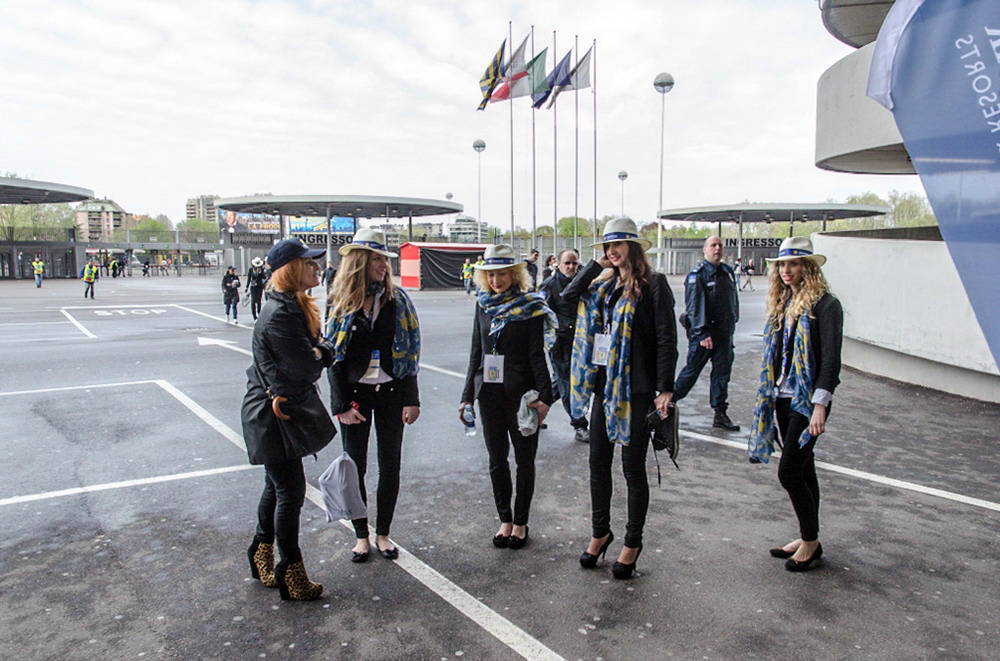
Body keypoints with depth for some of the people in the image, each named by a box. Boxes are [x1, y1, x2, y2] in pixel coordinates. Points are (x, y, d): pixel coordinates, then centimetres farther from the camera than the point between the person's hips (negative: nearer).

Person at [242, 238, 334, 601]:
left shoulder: (297, 306, 9)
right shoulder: (280, 315, -24)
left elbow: (325, 351, 5)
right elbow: (307, 367, -25)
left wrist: (317, 352, -16)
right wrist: (318, 356, -4)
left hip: (285, 410, 10)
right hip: (273, 416, -10)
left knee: (277, 486, 21)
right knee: (290, 491, 0)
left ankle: (261, 556, 39)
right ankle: (290, 574, 15)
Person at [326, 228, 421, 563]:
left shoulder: (397, 299, 0)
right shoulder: (340, 302, -3)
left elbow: (410, 351, 0)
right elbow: (333, 356, -3)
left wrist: (411, 399, -5)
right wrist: (342, 405, -9)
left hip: (391, 393, 1)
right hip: (355, 393, -1)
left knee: (390, 465, 9)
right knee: (355, 465, 7)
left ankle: (383, 533, 25)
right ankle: (361, 535, 24)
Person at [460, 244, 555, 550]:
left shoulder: (530, 306, -6)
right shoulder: (483, 305, 7)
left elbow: (537, 355, -8)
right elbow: (476, 352, 11)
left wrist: (544, 396, -15)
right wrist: (467, 395, 10)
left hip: (520, 393, -4)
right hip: (489, 393, 4)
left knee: (524, 459, 8)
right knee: (496, 460, 12)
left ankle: (521, 522, 22)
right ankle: (505, 520, 26)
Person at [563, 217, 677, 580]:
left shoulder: (652, 284, -8)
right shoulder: (604, 285, 12)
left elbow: (666, 339, -12)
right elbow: (567, 298, 1)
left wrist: (665, 388, -16)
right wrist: (595, 265, 0)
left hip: (636, 390, -6)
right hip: (604, 386, 7)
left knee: (632, 467, 5)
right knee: (598, 463, 14)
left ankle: (632, 543, 22)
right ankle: (600, 532, 33)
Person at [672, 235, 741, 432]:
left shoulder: (728, 272, 11)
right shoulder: (697, 275, -10)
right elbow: (694, 306, -17)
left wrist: (732, 323, 18)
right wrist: (702, 333, -23)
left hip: (724, 332, 6)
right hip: (703, 332, -6)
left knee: (722, 372, 7)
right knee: (692, 370, 1)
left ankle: (720, 414, 14)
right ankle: (670, 401, 18)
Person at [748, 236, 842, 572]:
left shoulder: (825, 304, -11)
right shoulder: (782, 302, 12)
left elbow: (831, 359, -16)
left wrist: (820, 405, -21)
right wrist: (769, 399, 15)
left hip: (807, 401, -7)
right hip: (783, 398, 7)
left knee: (789, 472, -7)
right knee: (803, 470, 16)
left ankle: (811, 541, 12)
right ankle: (807, 539, 27)